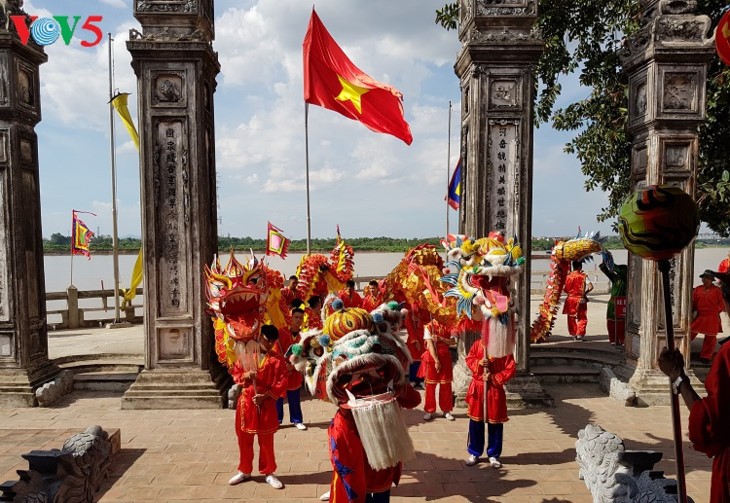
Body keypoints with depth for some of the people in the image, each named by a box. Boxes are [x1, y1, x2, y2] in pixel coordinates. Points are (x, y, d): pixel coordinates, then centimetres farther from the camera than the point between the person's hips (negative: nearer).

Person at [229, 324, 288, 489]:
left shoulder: (277, 360, -5)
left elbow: (282, 383, -7)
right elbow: (235, 373, 6)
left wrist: (265, 395, -17)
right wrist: (245, 375, -16)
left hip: (266, 404, -2)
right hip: (246, 402, 2)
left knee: (266, 441, 7)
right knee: (244, 439, 13)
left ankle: (268, 473, 22)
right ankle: (244, 471, 30)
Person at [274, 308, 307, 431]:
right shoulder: (281, 332, -7)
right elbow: (276, 351, -7)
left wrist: (293, 365, -13)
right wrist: (284, 364, -16)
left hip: (295, 372, 1)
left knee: (294, 398, 9)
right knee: (278, 397, 7)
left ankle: (297, 420, 21)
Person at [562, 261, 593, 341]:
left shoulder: (568, 276, -2)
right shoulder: (583, 276, -7)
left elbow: (565, 289, -1)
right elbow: (591, 287, -13)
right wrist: (585, 293, 0)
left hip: (570, 299, 2)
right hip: (580, 300, -2)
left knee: (571, 318, 13)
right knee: (582, 318, 8)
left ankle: (574, 335, 17)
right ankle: (579, 334, 0)